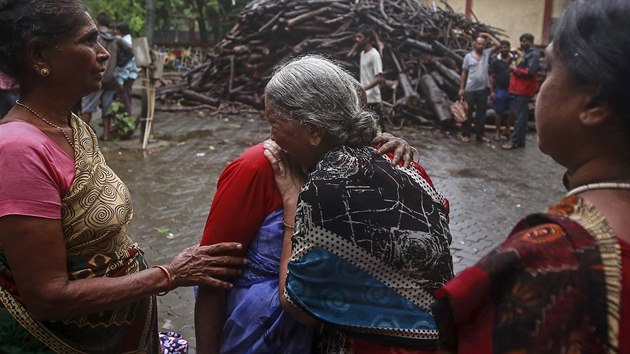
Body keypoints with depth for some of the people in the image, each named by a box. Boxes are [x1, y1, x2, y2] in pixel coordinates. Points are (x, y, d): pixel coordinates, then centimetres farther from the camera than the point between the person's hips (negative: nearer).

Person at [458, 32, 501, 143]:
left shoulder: (487, 53, 7)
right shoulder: (468, 56, 0)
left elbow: (498, 45, -3)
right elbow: (464, 73, 1)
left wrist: (488, 35, 0)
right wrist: (461, 88, -3)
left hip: (483, 88, 3)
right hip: (470, 89, -2)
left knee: (481, 112, 8)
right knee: (468, 111, 3)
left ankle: (480, 134, 15)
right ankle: (465, 134, 10)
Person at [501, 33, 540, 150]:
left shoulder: (533, 54, -11)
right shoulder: (524, 52, 19)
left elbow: (530, 72, -20)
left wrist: (515, 69, -11)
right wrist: (514, 67, 7)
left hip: (524, 89, -10)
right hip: (518, 88, 10)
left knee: (520, 116, -7)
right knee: (520, 115, 12)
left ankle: (514, 141, -5)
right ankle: (520, 140, 18)